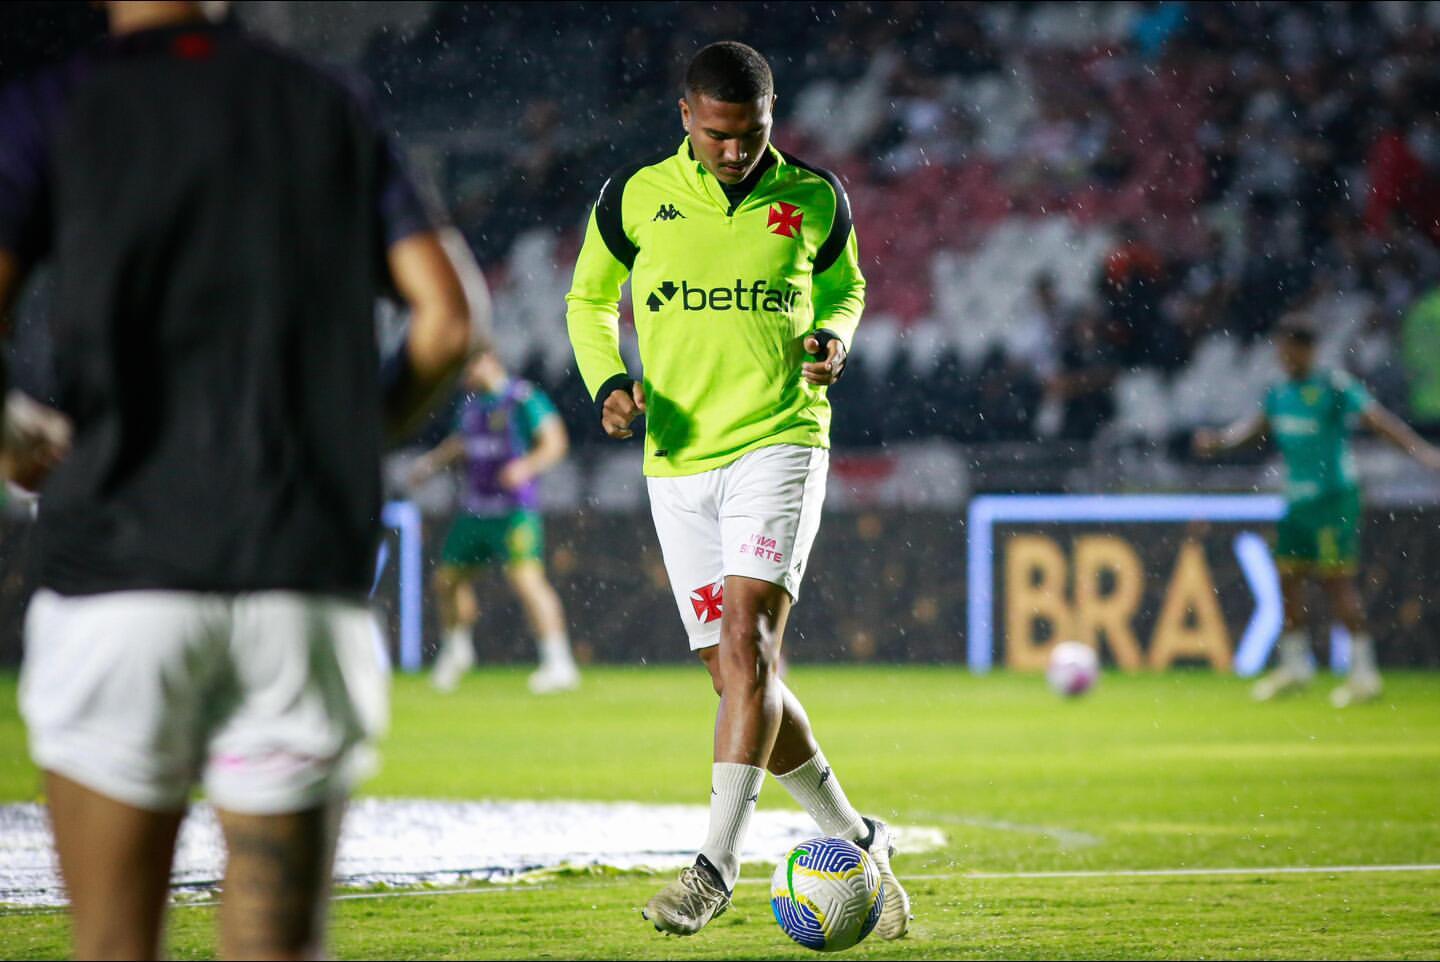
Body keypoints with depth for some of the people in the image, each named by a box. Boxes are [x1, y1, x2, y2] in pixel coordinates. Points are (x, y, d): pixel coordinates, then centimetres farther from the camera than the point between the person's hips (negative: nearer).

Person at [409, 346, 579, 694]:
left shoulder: (523, 398, -12)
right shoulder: (470, 401, 12)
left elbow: (555, 442, -15)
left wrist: (526, 466, -31)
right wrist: (432, 462, 13)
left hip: (514, 510, -8)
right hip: (473, 509, 8)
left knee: (525, 578, -21)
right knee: (447, 579, 13)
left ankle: (559, 663, -21)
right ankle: (456, 648, 39)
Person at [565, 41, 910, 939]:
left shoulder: (814, 199, 2)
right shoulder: (634, 198, 3)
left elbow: (845, 288, 20)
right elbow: (590, 301, 16)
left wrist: (834, 339, -3)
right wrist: (608, 383, -2)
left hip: (778, 443, -3)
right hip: (678, 459, 3)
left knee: (747, 638, -20)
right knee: (736, 671, 3)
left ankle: (718, 864, -22)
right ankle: (856, 840, 20)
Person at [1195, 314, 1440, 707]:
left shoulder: (1334, 387, -12)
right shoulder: (1279, 392, 9)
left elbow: (1378, 419, -19)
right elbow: (1258, 426, 24)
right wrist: (1220, 440, 11)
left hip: (1334, 498, -7)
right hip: (1298, 499, 7)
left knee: (1337, 579, -10)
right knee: (1289, 578, 11)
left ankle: (1364, 671, -4)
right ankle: (1295, 666, 26)